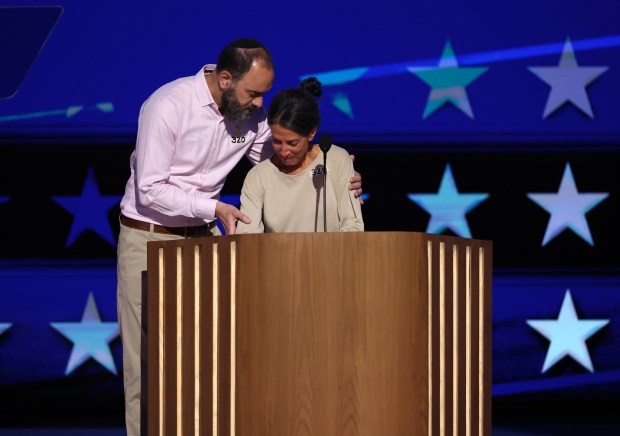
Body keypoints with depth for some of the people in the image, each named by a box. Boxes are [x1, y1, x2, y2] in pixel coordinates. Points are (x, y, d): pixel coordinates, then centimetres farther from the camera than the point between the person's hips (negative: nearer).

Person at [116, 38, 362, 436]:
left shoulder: (251, 113, -2)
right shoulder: (168, 106, -21)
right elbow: (150, 190, -20)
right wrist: (214, 208, -23)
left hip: (203, 237, 5)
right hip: (149, 238, -5)